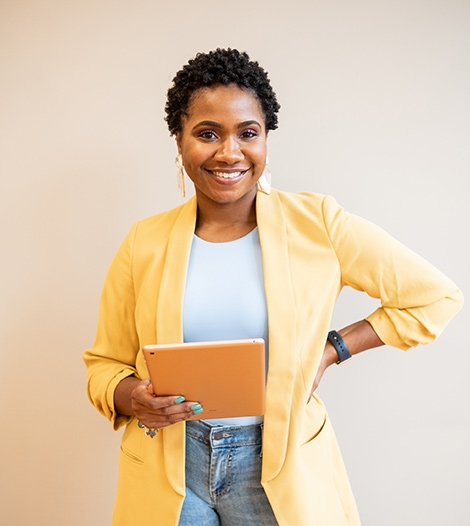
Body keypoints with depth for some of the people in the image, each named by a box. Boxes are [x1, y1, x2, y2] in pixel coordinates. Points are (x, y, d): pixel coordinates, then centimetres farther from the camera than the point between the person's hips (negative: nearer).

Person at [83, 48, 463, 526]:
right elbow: (105, 363, 4)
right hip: (167, 465, 2)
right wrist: (130, 396, -17)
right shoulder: (144, 243, -4)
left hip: (280, 468, -1)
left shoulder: (316, 223, -9)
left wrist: (332, 349, -9)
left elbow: (434, 297, -3)